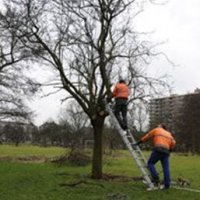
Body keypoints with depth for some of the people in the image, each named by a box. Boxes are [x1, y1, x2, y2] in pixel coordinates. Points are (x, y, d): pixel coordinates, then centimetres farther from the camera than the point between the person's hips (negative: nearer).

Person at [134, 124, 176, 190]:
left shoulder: (156, 130, 18)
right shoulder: (168, 134, 29)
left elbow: (147, 136, 20)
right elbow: (173, 142, 13)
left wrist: (138, 142, 27)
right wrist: (169, 150, 23)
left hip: (158, 150, -5)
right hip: (166, 151, 5)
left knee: (150, 163, 5)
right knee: (166, 168, 3)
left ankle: (156, 178, -11)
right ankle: (167, 184, 0)